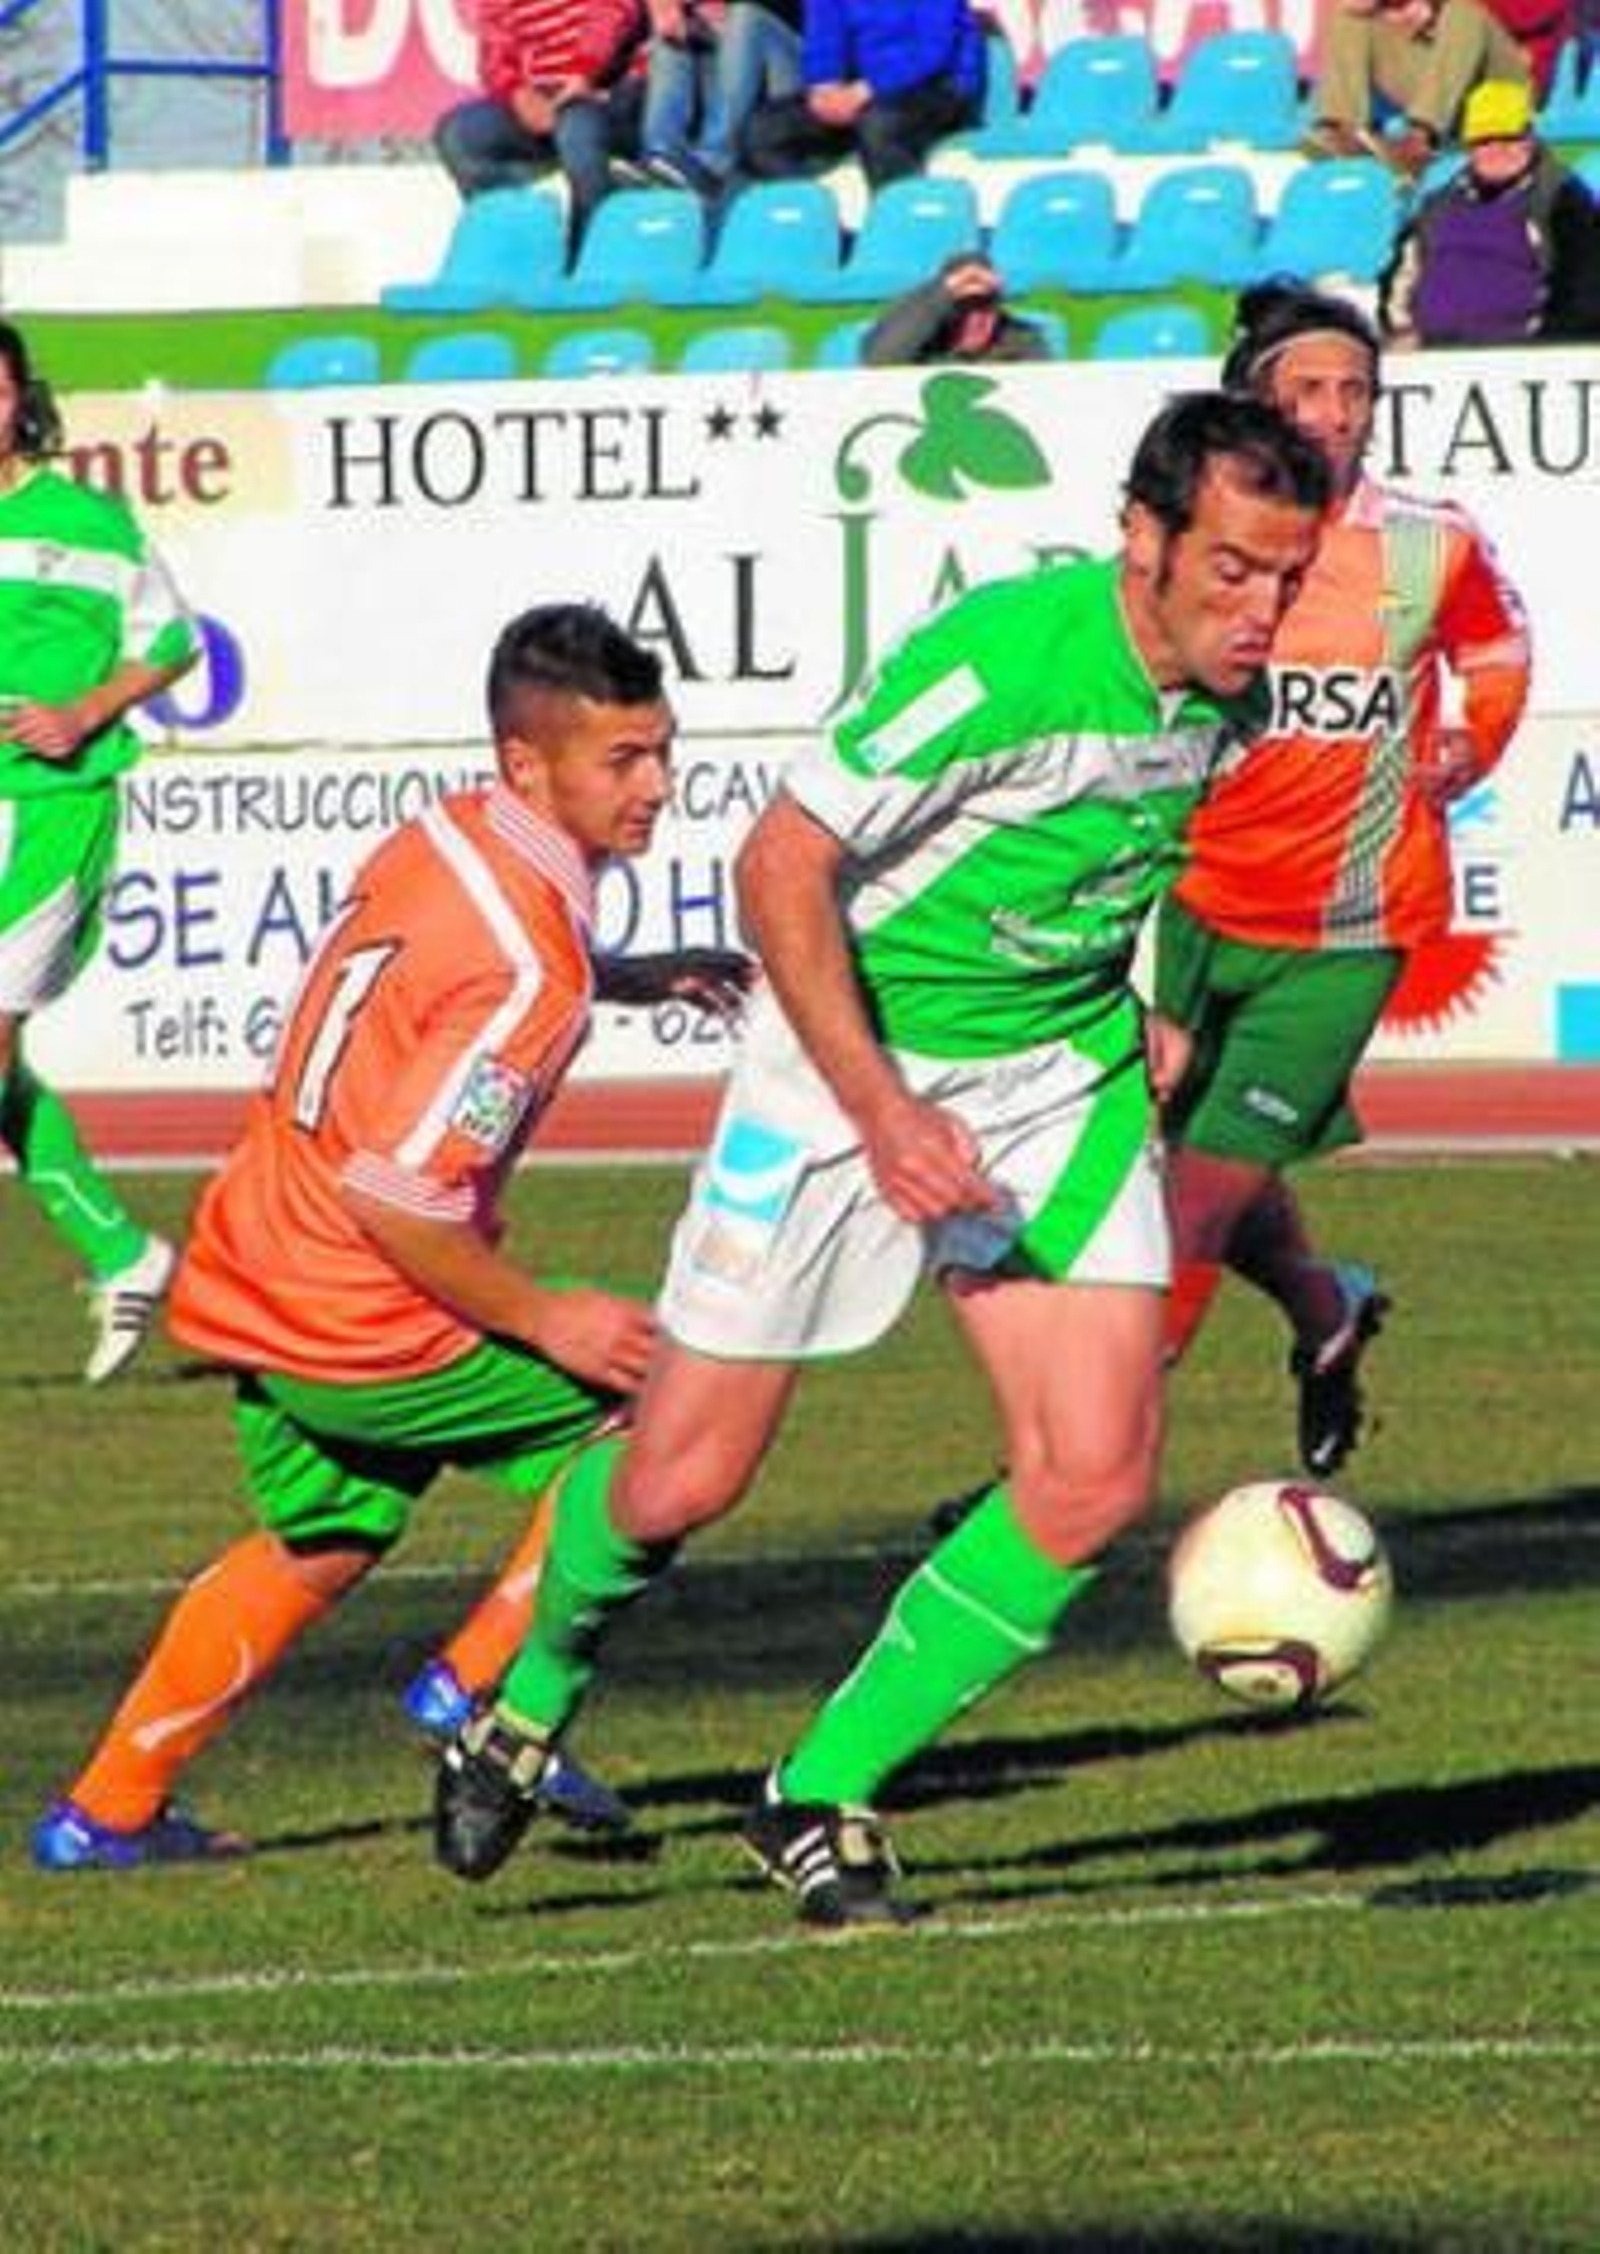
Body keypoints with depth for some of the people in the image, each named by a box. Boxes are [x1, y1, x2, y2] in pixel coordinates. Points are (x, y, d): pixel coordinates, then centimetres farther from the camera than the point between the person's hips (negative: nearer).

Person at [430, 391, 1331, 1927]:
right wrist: (883, 1114, -27)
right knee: (685, 1479, 0)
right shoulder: (1000, 661, -28)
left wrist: (1147, 1028, 13)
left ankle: (821, 1796, 6)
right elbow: (781, 868, -23)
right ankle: (538, 1685, 34)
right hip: (846, 1060, -6)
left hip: (1060, 1087, 6)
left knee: (1095, 1477, -9)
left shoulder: (1222, 690, -5)